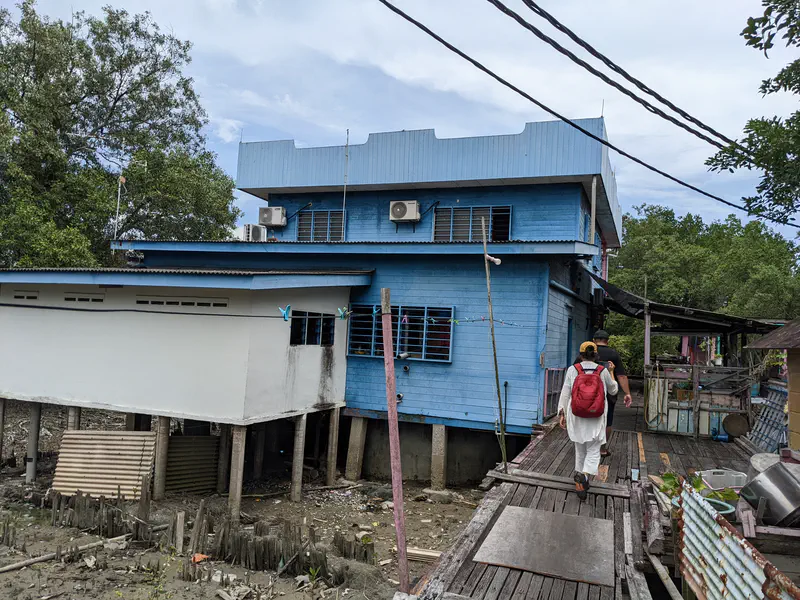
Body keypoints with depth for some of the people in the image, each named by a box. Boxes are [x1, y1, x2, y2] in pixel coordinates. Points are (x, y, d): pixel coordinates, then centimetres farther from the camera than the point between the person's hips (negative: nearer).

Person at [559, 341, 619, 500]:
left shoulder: (572, 370, -3)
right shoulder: (603, 371, -2)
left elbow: (565, 393, -5)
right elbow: (613, 390, 15)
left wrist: (562, 413, 0)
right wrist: (611, 373, 29)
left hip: (576, 416, 1)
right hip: (596, 419, -1)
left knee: (580, 450, 18)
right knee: (593, 452, 4)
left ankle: (581, 481, 27)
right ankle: (583, 475, -23)